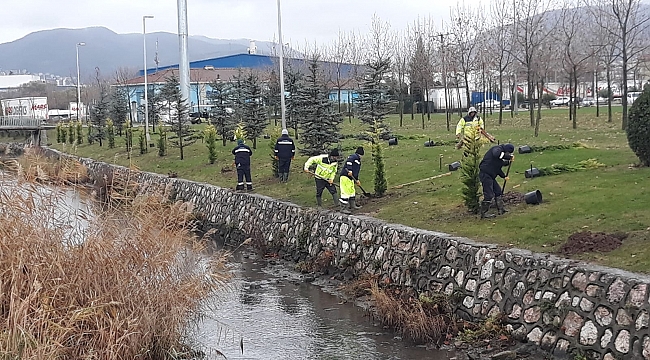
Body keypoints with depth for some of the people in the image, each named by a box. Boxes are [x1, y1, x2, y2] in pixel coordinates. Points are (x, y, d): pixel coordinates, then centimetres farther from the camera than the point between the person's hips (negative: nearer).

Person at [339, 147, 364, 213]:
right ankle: (343, 208, -12)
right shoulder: (354, 157, -8)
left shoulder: (358, 161, 23)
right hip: (345, 177, -11)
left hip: (351, 178, 11)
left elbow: (356, 171, 30)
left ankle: (352, 206, 35)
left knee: (352, 192, 22)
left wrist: (357, 180, 28)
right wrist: (349, 170, -35)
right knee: (345, 192, -12)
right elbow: (349, 161, -29)